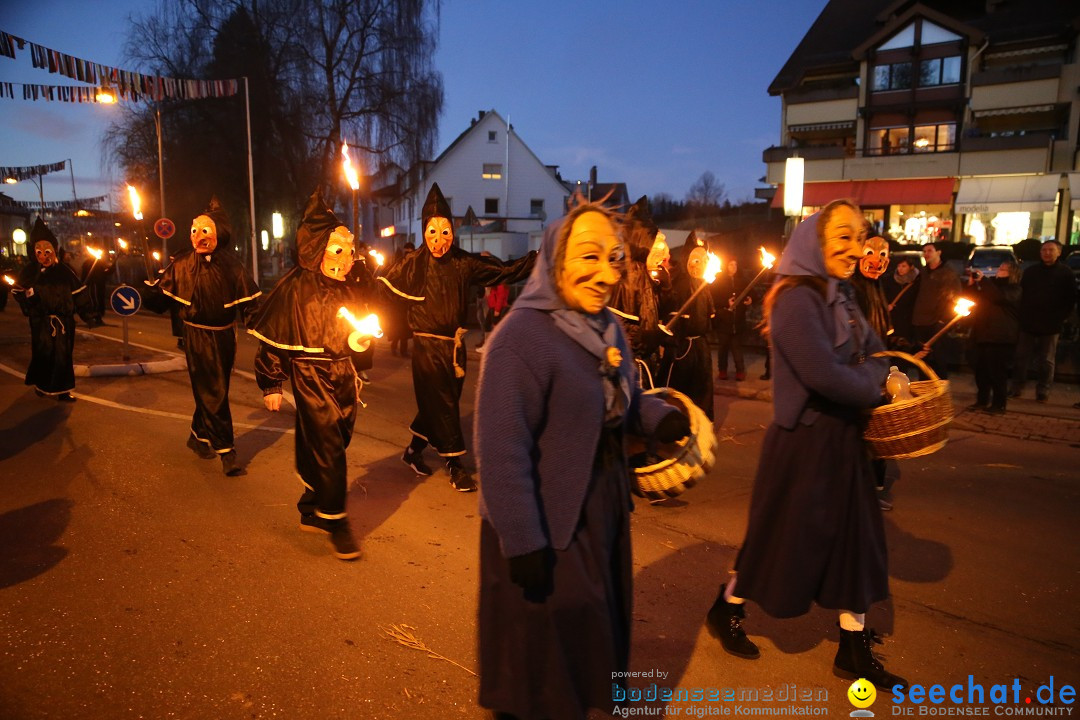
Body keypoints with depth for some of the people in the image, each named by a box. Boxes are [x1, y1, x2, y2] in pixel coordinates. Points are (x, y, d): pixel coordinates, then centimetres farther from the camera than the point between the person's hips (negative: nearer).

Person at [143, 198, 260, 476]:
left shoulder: (231, 265, -2)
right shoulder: (181, 264, -4)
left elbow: (248, 302, -3)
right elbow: (159, 294, -3)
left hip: (225, 337, 3)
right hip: (198, 338, -3)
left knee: (210, 392, 16)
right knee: (213, 394, -5)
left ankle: (198, 436, 38)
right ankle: (226, 452, 1)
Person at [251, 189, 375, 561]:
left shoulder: (358, 284, 3)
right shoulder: (296, 286, -11)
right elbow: (270, 336, -6)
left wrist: (360, 340, -2)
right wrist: (270, 385, -5)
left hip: (346, 376, 5)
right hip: (311, 376, -5)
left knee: (333, 444, 12)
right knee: (328, 449, -5)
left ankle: (312, 510, 30)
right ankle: (336, 522, 8)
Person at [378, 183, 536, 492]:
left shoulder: (463, 263, 0)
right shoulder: (414, 263, -8)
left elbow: (504, 272, 2)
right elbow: (385, 287, -8)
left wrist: (538, 257, -4)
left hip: (454, 345, 4)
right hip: (427, 345, -4)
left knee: (436, 404, 14)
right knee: (442, 406, 0)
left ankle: (413, 451, 35)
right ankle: (456, 466, 11)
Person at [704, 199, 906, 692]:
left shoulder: (840, 297, 8)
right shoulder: (797, 300, -20)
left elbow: (871, 348, 17)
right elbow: (823, 374, -26)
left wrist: (886, 374, -4)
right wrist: (876, 383, -10)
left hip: (843, 436, 9)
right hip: (804, 439, -8)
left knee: (855, 538, 13)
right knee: (784, 535, 6)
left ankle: (854, 651, 29)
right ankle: (725, 611, 31)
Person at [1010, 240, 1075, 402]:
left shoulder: (1066, 273, 3)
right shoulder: (1030, 271, 10)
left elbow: (1070, 299, 2)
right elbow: (1021, 294, 11)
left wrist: (1060, 317, -7)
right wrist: (1022, 315, 1)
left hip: (1051, 325, -2)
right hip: (1028, 322, 2)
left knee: (1046, 360, 4)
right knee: (1021, 357, 4)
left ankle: (1043, 391, 10)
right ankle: (1017, 387, 12)